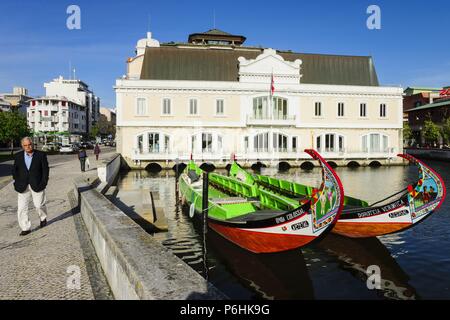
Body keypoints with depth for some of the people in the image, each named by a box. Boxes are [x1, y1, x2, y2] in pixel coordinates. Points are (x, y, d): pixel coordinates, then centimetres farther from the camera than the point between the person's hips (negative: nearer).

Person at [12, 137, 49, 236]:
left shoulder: (41, 155, -2)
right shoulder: (18, 156, 6)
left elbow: (45, 169, -1)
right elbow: (14, 170, 13)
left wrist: (43, 183, -7)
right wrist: (17, 182, 4)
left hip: (37, 185, -2)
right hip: (23, 186, 2)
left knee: (39, 205, 4)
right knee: (22, 208, -2)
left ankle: (43, 218, 36)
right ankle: (25, 228, 8)